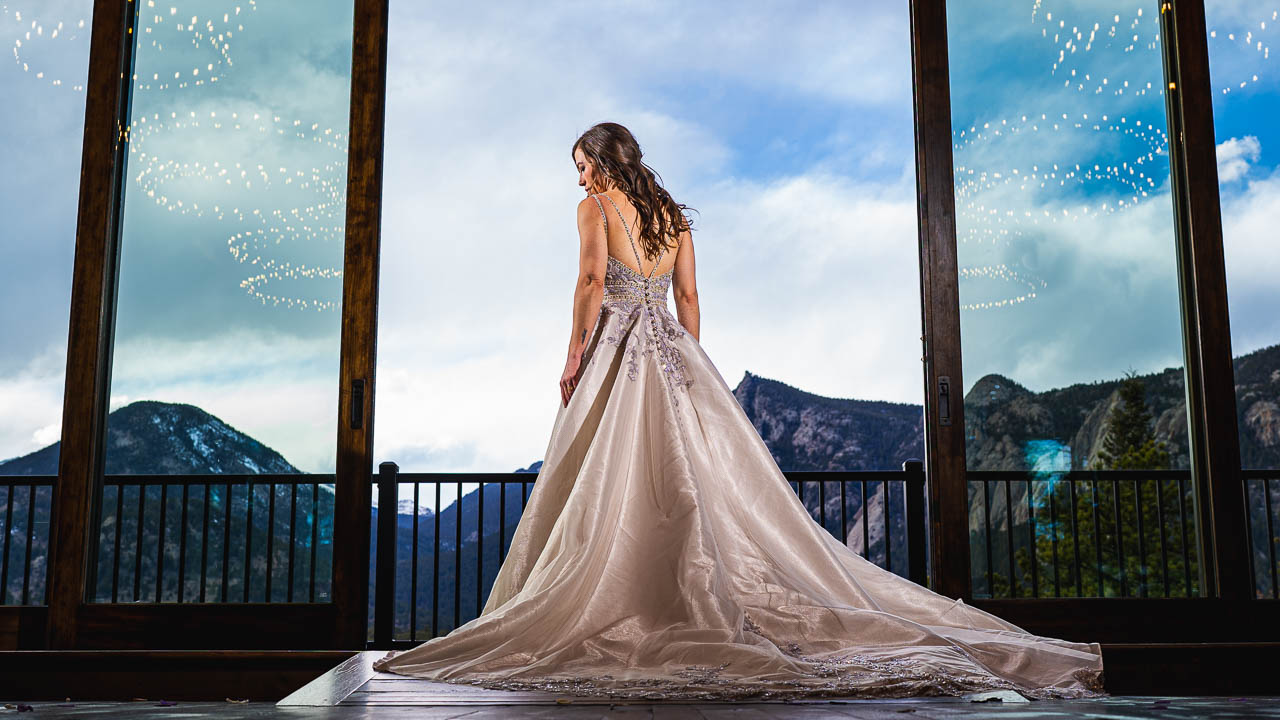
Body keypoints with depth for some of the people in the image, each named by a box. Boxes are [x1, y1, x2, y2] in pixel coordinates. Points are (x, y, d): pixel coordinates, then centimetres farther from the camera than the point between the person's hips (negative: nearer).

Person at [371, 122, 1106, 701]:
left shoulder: (596, 208, 2)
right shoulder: (675, 215, 18)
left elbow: (592, 282, -11)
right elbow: (689, 296, 15)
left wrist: (575, 354, -9)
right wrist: (690, 362, 17)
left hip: (619, 349, -6)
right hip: (675, 351, 6)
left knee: (611, 490, -7)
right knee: (704, 480, 2)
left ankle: (603, 617, -11)